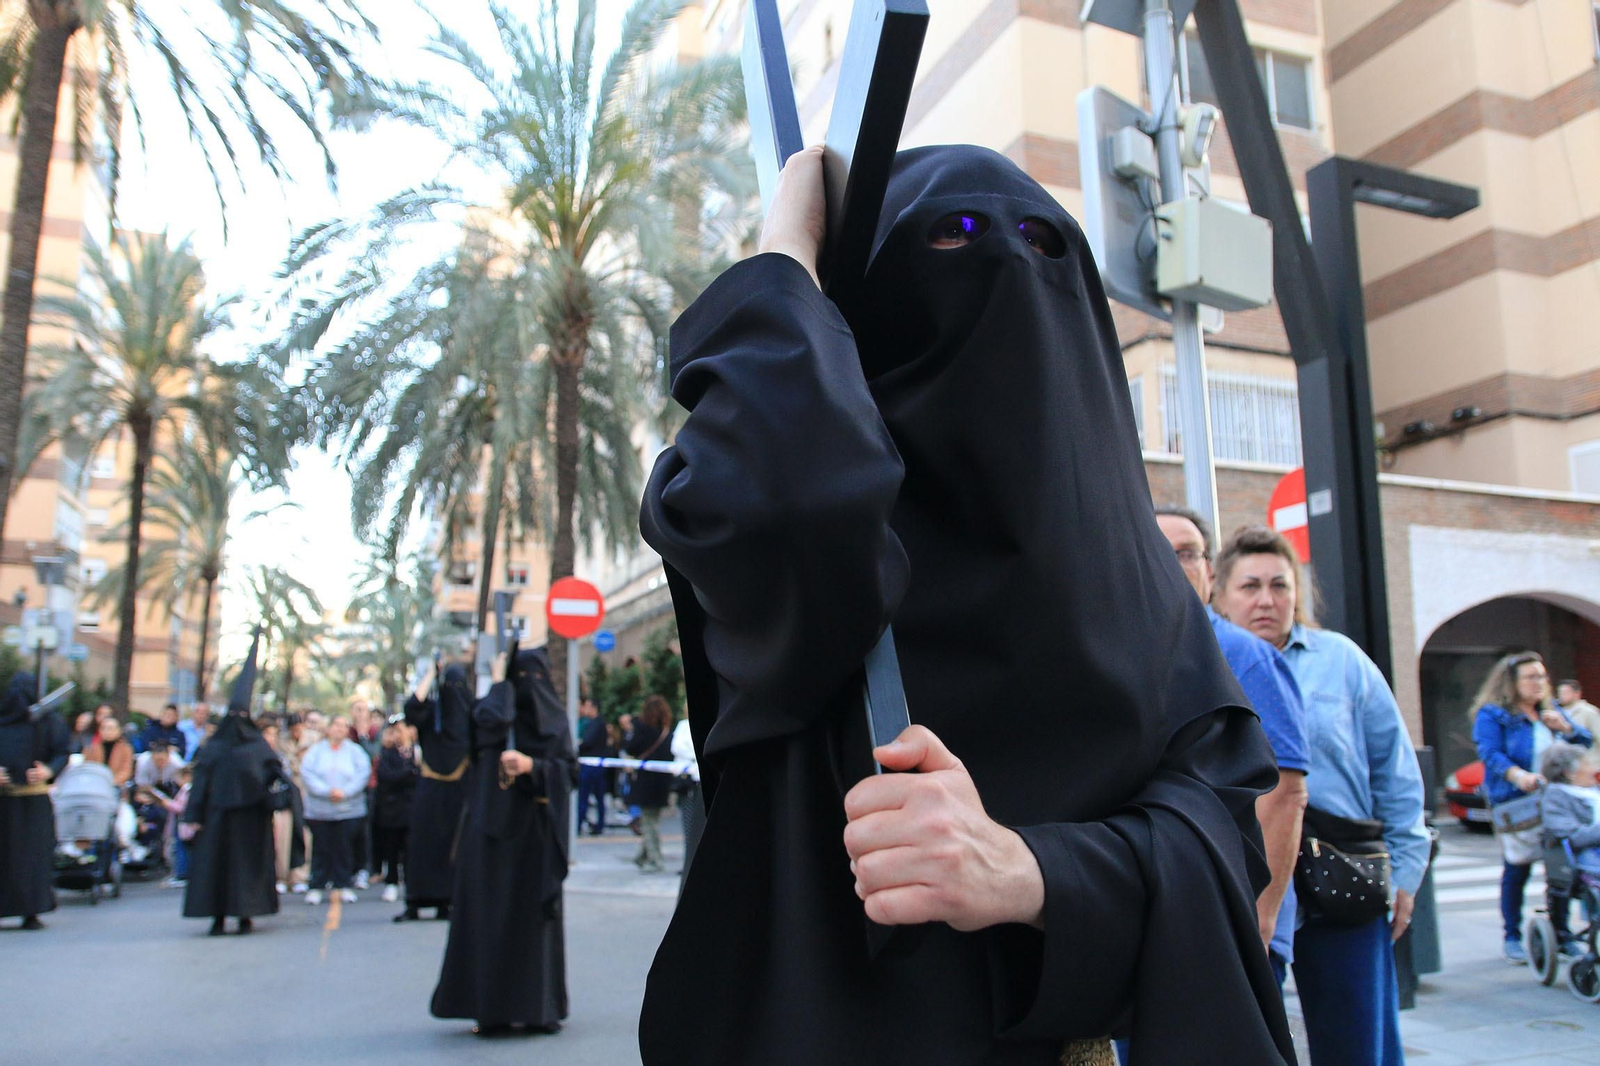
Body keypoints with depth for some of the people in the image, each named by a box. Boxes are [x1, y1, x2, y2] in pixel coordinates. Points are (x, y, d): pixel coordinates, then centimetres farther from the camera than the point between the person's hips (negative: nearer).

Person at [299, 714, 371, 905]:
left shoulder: (355, 751, 6)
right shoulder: (316, 751, 6)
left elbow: (363, 773, -4)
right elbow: (306, 773, -6)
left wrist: (344, 792, -17)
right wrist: (327, 791, -17)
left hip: (349, 809, 0)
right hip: (319, 809, 0)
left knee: (344, 848, 2)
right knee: (321, 848, 3)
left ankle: (344, 886, 11)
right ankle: (316, 887, 12)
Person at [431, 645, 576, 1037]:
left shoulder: (555, 717, 9)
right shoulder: (493, 707, 3)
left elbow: (569, 769, 2)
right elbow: (492, 721, -23)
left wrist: (531, 766, -13)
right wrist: (500, 682, -8)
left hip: (536, 829, 2)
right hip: (495, 827, -2)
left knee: (537, 914, 4)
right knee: (491, 913, -3)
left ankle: (538, 1006, 12)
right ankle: (490, 1007, 5)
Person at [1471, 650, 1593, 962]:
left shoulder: (1551, 712, 18)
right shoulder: (1492, 716, -3)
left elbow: (1585, 743, 19)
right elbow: (1492, 755, -15)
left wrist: (1564, 727, -2)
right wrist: (1518, 775, -34)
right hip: (1517, 805, -5)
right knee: (1517, 870, -2)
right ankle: (1512, 937, 9)